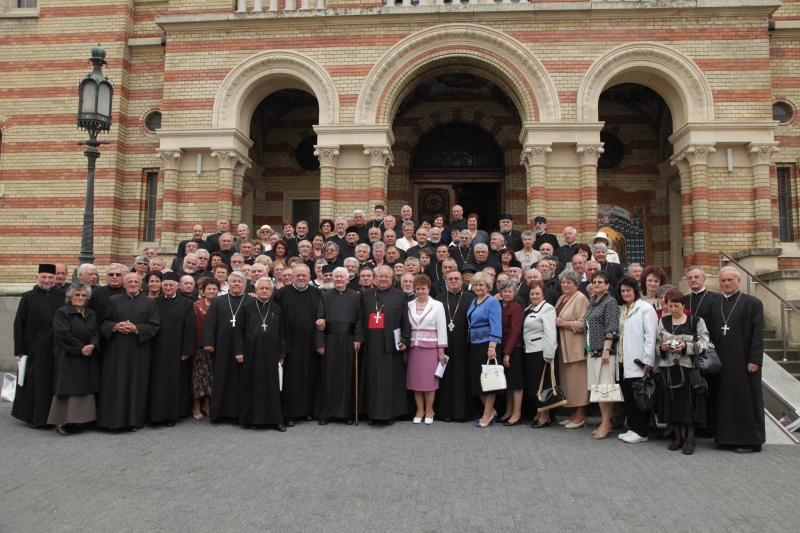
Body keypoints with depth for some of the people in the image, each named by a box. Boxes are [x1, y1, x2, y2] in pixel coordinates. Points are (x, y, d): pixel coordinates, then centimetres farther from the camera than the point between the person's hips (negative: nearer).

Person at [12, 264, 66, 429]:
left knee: (53, 382, 6)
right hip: (34, 347, -1)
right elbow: (19, 324, 1)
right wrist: (20, 349, -4)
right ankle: (33, 416, 18)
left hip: (56, 347, 1)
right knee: (34, 381, 5)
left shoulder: (62, 296, 5)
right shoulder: (28, 297, 2)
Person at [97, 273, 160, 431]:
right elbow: (104, 323, 9)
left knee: (136, 385, 1)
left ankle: (134, 420, 9)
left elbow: (155, 325, -1)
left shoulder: (150, 303, 6)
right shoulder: (114, 300, 11)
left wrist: (136, 329, -14)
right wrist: (115, 326, -11)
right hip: (116, 350, 2)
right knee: (115, 384, 2)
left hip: (139, 351, -1)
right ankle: (113, 418, 11)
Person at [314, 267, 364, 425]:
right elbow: (320, 320, 2)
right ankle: (325, 412, 12)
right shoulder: (325, 296, 7)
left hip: (348, 341, 0)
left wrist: (358, 339, -7)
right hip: (330, 341, 0)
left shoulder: (355, 296, 6)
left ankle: (348, 412, 12)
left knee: (348, 376, 4)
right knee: (328, 376, 4)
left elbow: (360, 319, 3)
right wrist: (320, 343, -5)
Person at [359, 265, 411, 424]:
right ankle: (373, 413, 14)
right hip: (371, 344, 2)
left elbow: (405, 321, 3)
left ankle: (390, 412, 12)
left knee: (391, 379, 3)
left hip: (391, 344, -2)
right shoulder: (365, 295, 10)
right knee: (373, 379, 6)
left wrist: (405, 340, -5)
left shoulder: (400, 296, 5)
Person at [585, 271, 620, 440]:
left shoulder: (610, 301, -6)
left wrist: (606, 349, -18)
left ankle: (606, 423, 1)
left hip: (604, 350, -8)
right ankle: (604, 421, 16)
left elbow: (612, 328, -13)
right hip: (592, 350, 8)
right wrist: (588, 347, 13)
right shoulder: (592, 302, 16)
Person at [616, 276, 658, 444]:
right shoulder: (622, 309, 18)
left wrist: (648, 360, -15)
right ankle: (633, 428, 19)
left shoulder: (645, 308, -7)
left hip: (638, 361, -7)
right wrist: (618, 356, 11)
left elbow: (650, 335, -12)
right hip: (624, 360, 7)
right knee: (628, 397, 9)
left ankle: (641, 432, 7)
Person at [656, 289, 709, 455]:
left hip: (688, 367, -3)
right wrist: (661, 347, -9)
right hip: (668, 368, 3)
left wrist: (686, 346, -19)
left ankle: (690, 439, 11)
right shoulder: (663, 321, 10)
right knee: (672, 401, 7)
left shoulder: (696, 321, -1)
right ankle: (677, 437, 21)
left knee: (689, 402, -2)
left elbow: (704, 344, -6)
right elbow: (656, 343, 13)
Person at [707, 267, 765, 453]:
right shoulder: (714, 304, 10)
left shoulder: (752, 303, -2)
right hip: (720, 361, 4)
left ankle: (749, 440, 12)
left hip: (743, 361, -4)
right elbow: (710, 333, 10)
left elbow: (758, 334, -7)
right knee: (724, 399, 9)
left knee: (746, 399, 2)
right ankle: (726, 436, 18)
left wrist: (754, 360, -13)